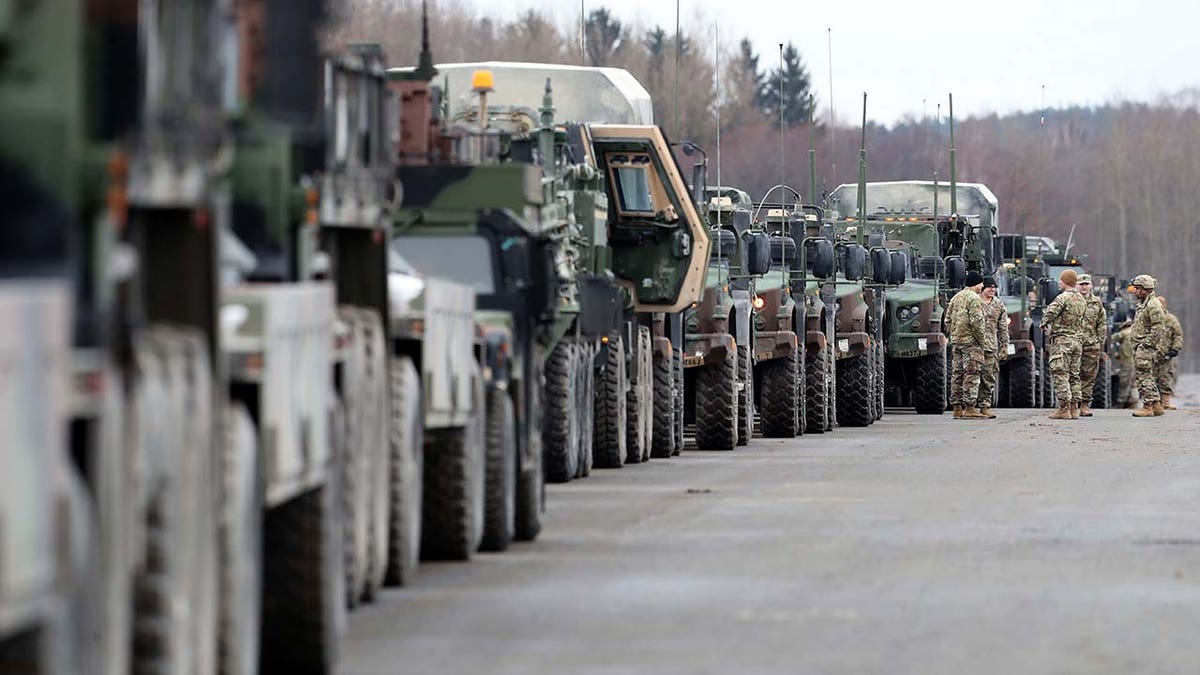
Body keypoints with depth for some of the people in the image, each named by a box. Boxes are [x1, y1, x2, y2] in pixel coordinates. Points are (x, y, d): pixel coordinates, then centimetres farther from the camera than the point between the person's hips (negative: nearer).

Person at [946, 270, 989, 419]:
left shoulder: (955, 298, 15)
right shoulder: (974, 298, -11)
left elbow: (948, 320, 17)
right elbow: (976, 322, -19)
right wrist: (982, 340, -11)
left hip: (956, 340, 8)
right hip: (971, 341, -8)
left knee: (957, 374, 10)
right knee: (971, 374, -7)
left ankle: (957, 408, 12)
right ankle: (969, 408, -10)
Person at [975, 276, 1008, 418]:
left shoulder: (999, 305, 14)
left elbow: (1003, 327, 17)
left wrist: (1004, 345, 13)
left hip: (991, 347, 4)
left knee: (989, 378, 1)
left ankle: (985, 406, 5)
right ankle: (971, 405, -1)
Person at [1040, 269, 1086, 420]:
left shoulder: (1063, 298, -14)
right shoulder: (1081, 300, 12)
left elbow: (1049, 312, -20)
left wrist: (1044, 323, 0)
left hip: (1062, 340, -8)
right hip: (1078, 339, 8)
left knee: (1061, 375, -6)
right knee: (1074, 375, 12)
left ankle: (1064, 408, -9)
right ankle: (1074, 408, 11)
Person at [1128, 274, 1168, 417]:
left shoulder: (1153, 305, -14)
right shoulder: (1143, 304, 18)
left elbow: (1158, 328, -20)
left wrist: (1146, 344, -21)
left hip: (1146, 348, -11)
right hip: (1140, 348, 11)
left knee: (1144, 378, -10)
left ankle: (1148, 407, -8)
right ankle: (1157, 405, 17)